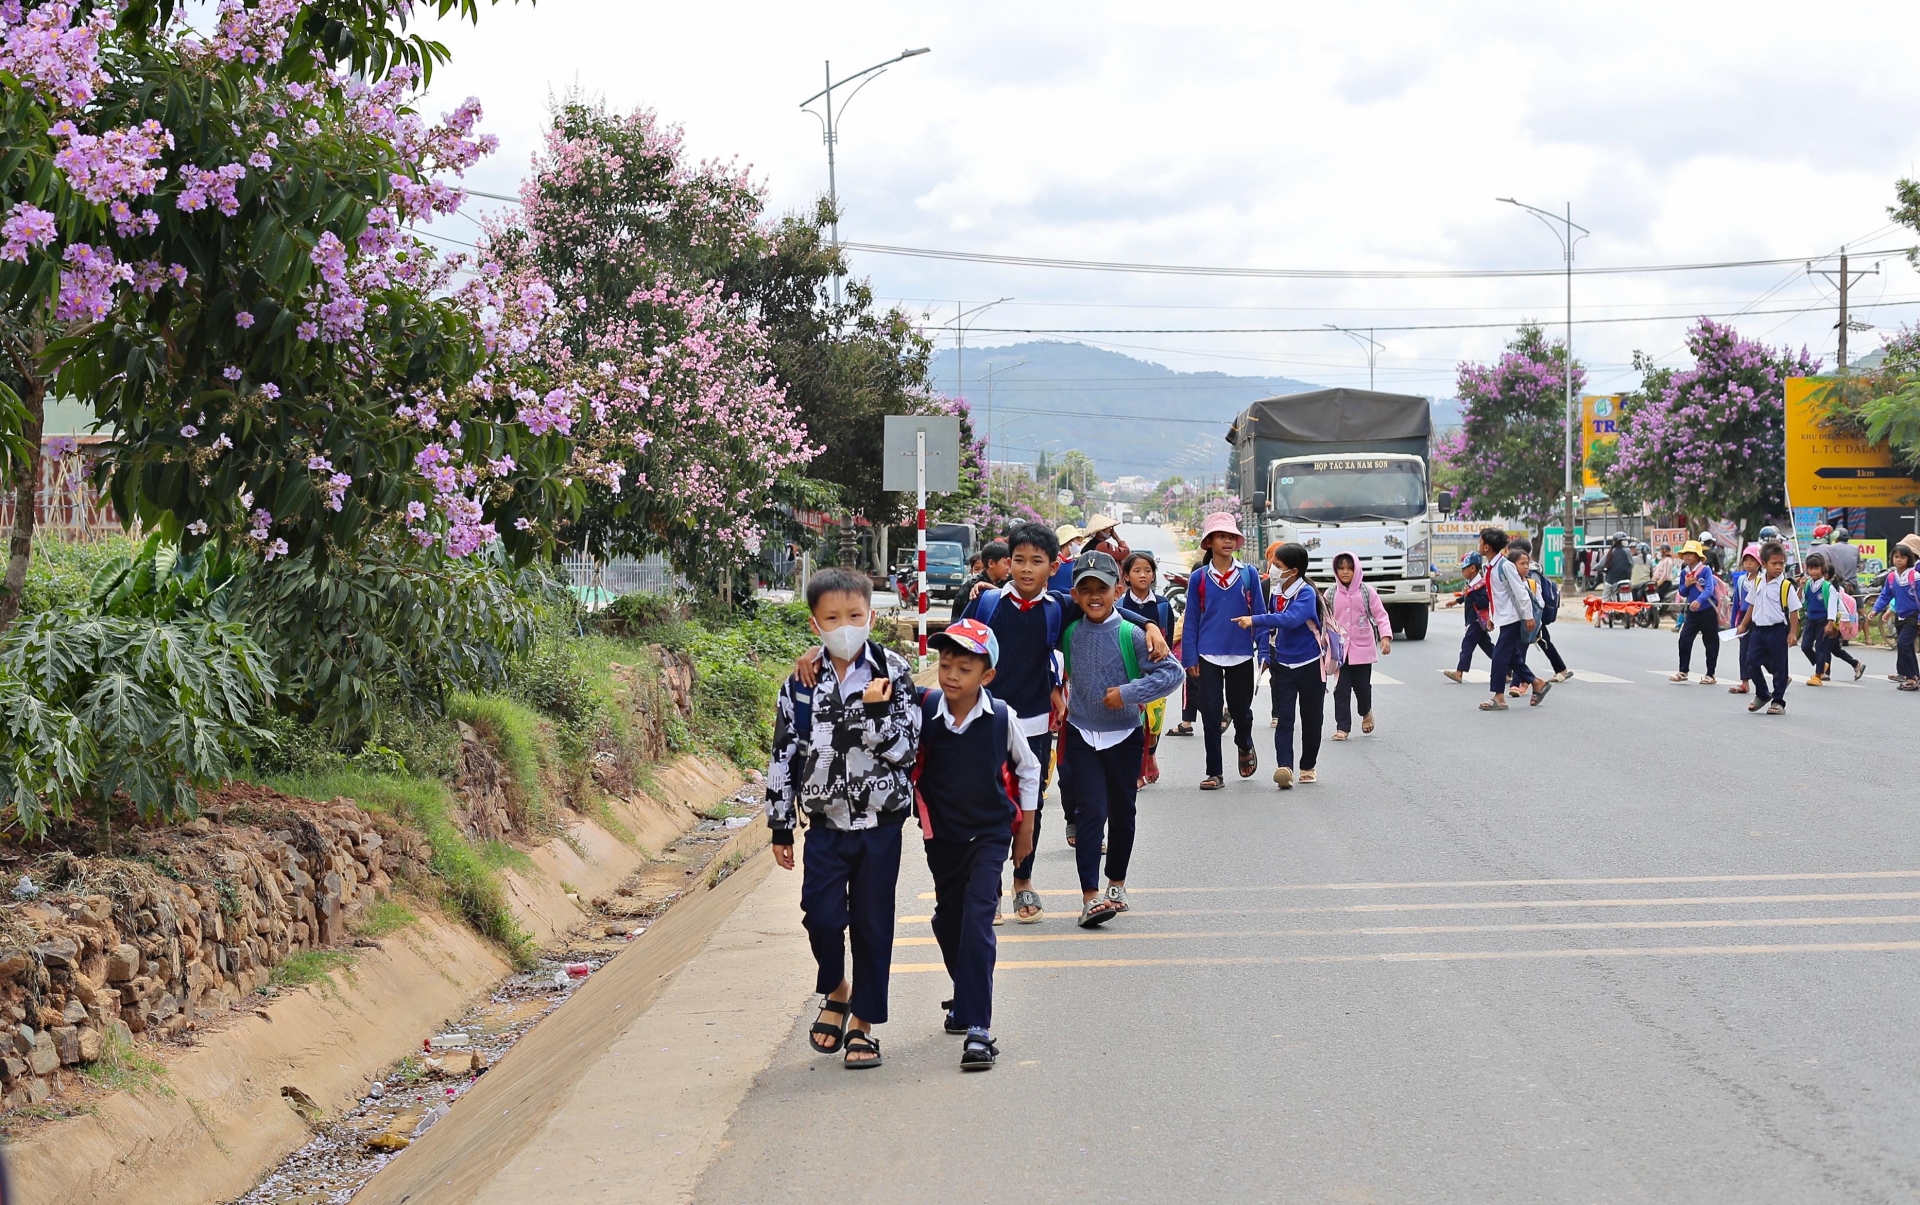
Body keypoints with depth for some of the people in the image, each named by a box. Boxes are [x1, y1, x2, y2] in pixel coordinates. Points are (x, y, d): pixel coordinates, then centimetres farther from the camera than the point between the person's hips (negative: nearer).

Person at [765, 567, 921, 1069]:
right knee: (822, 915, -7)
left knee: (872, 923, 5)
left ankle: (862, 1020, 19)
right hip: (825, 823, 1)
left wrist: (875, 711, -25)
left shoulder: (893, 674, -4)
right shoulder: (801, 684, 0)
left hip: (880, 822, -1)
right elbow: (784, 755, 6)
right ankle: (836, 990, 23)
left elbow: (905, 749, -9)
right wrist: (780, 827, 6)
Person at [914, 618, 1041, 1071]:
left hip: (990, 833, -3)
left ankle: (978, 1028, -17)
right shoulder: (923, 709, -12)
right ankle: (968, 996, 42)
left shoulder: (1001, 717, -13)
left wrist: (1025, 829, 9)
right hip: (942, 834, 3)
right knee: (948, 920, 16)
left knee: (977, 921, -15)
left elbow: (1028, 768, 3)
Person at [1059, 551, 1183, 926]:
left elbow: (1173, 673, -18)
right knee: (1090, 810, -9)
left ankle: (1116, 883, 32)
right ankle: (1090, 895, -13)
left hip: (1123, 736, -1)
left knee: (1121, 811, 13)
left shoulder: (1130, 635, -13)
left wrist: (1128, 693, -22)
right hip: (1081, 736, 1)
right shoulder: (1070, 634, -2)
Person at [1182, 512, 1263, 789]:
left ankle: (1245, 747, 42)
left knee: (1240, 710, 9)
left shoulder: (1249, 575, 1)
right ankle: (1214, 773, 7)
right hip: (1208, 657, 0)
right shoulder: (1198, 578, 2)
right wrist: (1190, 658, -1)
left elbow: (1259, 614, 4)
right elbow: (1191, 620, 4)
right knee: (1210, 714, -1)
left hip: (1241, 655, 0)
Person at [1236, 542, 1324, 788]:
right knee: (1284, 719, -8)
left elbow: (1291, 619, -35)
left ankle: (1308, 766, 24)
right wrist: (1269, 658, 18)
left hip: (1310, 665, -5)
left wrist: (1255, 620, -38)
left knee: (1311, 719, 9)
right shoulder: (1277, 594, 2)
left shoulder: (1306, 593, -17)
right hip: (1283, 666, 5)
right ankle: (1284, 768, -18)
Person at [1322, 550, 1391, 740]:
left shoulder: (1367, 592, -2)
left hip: (1363, 647, -1)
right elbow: (1325, 619, 6)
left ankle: (1366, 712, 37)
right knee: (1341, 689, -1)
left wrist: (1385, 636, -13)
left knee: (1362, 685, 5)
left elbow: (1380, 615, -2)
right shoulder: (1331, 594, 2)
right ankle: (1342, 727, 5)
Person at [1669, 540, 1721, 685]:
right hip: (1692, 612, 5)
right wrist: (1686, 585, -8)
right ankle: (1683, 672, 8)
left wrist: (1699, 600, -39)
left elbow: (1709, 589, -23)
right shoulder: (1684, 572, 7)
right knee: (1684, 640, -2)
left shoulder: (1705, 570, -11)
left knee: (1711, 643, 5)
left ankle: (1710, 674, 13)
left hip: (1708, 610, -5)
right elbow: (1682, 594, 14)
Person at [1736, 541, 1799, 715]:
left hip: (1778, 630, -5)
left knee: (1778, 666, 2)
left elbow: (1794, 611, -8)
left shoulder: (1786, 585, -10)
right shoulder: (1757, 582, 3)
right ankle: (1762, 695, 26)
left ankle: (1778, 701, 11)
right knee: (1754, 663, 6)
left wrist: (1793, 633, -13)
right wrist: (1744, 625, 15)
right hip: (1759, 628, 5)